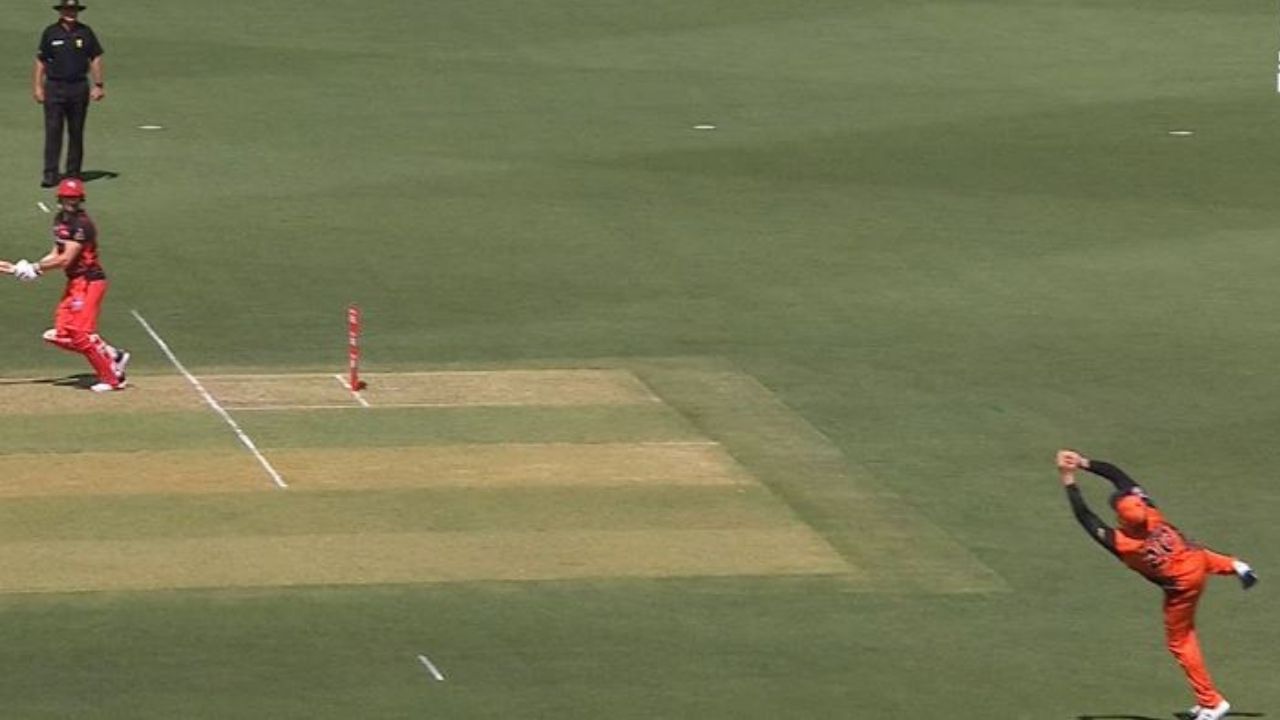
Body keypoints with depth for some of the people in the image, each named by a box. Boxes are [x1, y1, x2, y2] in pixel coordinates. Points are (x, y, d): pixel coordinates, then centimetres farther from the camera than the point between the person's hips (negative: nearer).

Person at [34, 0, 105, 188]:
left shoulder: (85, 32, 5)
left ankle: (73, 173, 14)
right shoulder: (51, 33, 2)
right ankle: (50, 174, -9)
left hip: (79, 87, 1)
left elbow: (95, 59, 8)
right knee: (53, 132, -8)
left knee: (76, 133, 6)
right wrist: (37, 86, -1)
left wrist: (99, 85, 2)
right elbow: (40, 62, 5)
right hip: (54, 87, -1)